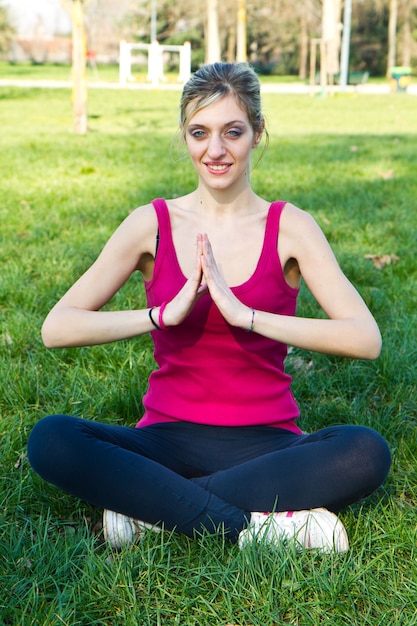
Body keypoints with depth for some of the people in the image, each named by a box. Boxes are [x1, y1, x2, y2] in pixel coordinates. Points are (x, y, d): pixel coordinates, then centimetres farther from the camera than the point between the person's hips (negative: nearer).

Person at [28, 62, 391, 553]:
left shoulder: (289, 227, -1)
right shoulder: (154, 223, 1)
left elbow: (366, 339, -15)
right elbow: (56, 328, -8)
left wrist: (245, 315, -22)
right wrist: (164, 314, -20)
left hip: (263, 445, 0)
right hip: (169, 438, 1)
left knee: (367, 452, -30)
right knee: (50, 440, -26)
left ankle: (148, 506, -23)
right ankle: (256, 525, -26)